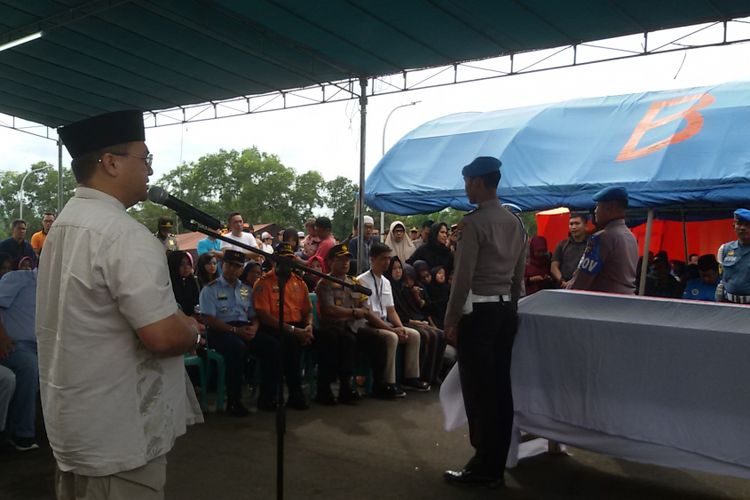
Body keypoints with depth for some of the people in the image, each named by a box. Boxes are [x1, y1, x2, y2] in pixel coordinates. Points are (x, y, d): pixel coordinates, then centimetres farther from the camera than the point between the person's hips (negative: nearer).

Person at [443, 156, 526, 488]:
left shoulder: (473, 222, -13)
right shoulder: (515, 223, 12)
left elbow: (463, 277, -15)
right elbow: (518, 276, 15)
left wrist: (450, 320, -10)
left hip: (477, 312, -8)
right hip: (506, 310, 8)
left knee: (477, 390, -1)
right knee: (500, 389, 11)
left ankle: (482, 467, 6)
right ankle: (496, 466, 20)